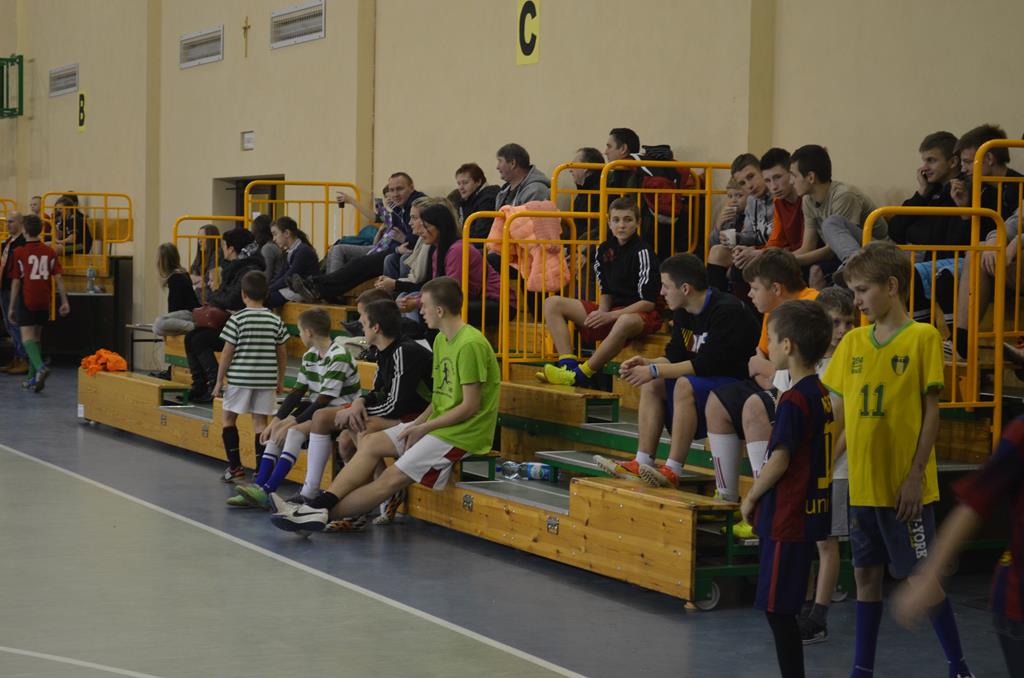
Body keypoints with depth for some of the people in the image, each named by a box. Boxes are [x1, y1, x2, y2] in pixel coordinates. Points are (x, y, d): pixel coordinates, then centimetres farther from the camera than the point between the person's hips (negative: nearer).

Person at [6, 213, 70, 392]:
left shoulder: (19, 253, -9)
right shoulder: (49, 252, 2)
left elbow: (16, 282, -7)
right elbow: (58, 278, -1)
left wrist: (11, 307, -1)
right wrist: (64, 301, 2)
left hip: (26, 301, -4)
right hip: (44, 302, 4)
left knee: (27, 337, -6)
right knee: (36, 337, 14)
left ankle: (40, 367, -31)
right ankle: (32, 378, 16)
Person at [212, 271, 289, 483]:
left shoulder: (237, 319, -8)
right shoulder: (275, 321, 2)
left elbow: (227, 352, -6)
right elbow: (282, 353, 7)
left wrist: (219, 380, 2)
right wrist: (280, 380, 19)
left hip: (240, 378, -3)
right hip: (266, 379, 3)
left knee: (227, 417, 12)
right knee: (259, 420, 6)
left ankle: (235, 467, 5)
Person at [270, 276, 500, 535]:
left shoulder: (470, 344, -19)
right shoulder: (441, 340, 11)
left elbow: (470, 406, -19)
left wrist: (423, 427, -13)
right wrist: (419, 422, 0)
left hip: (463, 433, -9)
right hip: (438, 423, 10)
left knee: (392, 479, -14)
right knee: (371, 443, -2)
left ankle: (322, 514, -12)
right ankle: (319, 506, -11)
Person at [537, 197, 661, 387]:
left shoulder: (643, 252, -12)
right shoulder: (605, 250, 8)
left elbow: (649, 302, -16)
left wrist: (611, 316, -21)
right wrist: (602, 313, -5)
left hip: (640, 315, -8)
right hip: (612, 311, 8)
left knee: (626, 322, -46)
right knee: (552, 304, 0)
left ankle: (580, 375, -38)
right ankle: (568, 363, -21)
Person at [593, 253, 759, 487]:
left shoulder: (726, 311, -21)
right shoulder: (684, 313, 7)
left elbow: (706, 364, -27)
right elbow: (675, 357, 10)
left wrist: (655, 370, -24)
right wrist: (646, 363, -10)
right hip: (708, 380, 9)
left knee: (686, 385, -32)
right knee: (652, 385, -2)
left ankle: (673, 471, -33)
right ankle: (643, 463, -10)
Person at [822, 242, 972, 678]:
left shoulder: (922, 337, -7)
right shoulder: (853, 342, 7)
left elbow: (931, 412, -8)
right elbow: (839, 412, 12)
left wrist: (915, 474, -13)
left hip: (904, 487, -5)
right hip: (862, 486, 5)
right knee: (866, 575, 11)